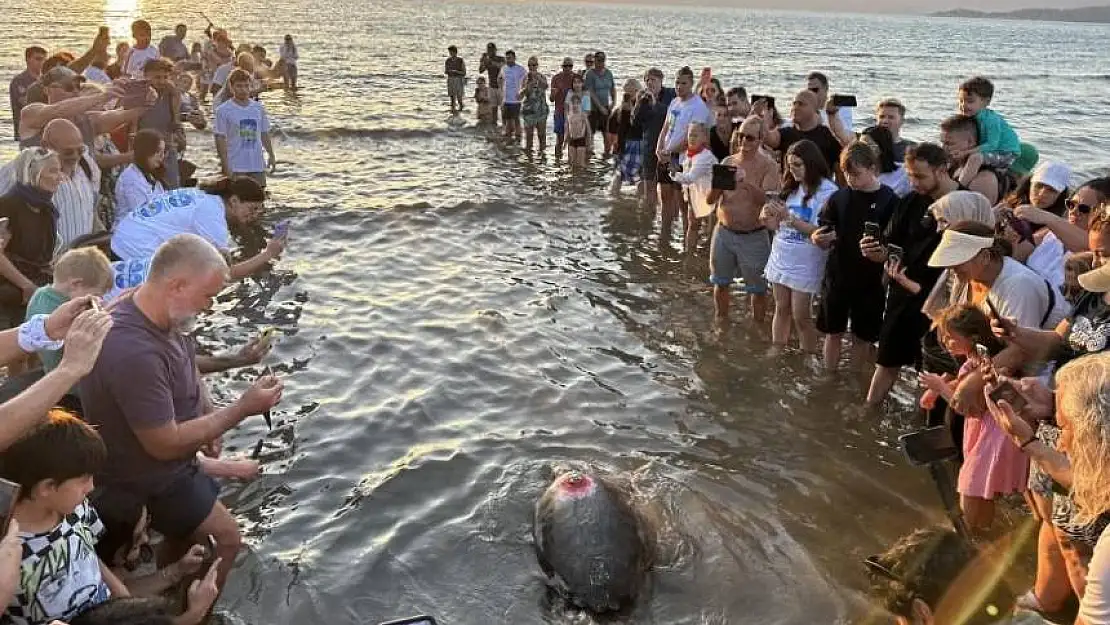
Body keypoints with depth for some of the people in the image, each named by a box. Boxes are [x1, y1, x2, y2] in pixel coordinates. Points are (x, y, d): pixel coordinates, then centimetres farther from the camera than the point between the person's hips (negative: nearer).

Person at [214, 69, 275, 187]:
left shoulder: (259, 108, 8)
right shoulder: (223, 110, -5)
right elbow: (220, 139, -7)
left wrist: (271, 155, 9)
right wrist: (225, 165, -12)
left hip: (257, 165, 4)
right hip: (235, 168, -4)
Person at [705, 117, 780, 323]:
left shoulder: (768, 165, -8)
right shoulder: (728, 162, 4)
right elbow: (710, 199, 3)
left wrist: (746, 183, -32)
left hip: (753, 236, -4)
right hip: (723, 232, 4)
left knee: (758, 288, 6)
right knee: (721, 283, 16)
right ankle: (720, 322, 34)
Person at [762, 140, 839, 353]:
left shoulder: (827, 191, -11)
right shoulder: (791, 188, 8)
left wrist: (789, 217, -23)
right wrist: (769, 218, -8)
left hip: (805, 265, -6)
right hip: (780, 259, 6)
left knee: (801, 316, 0)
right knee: (781, 309, 12)